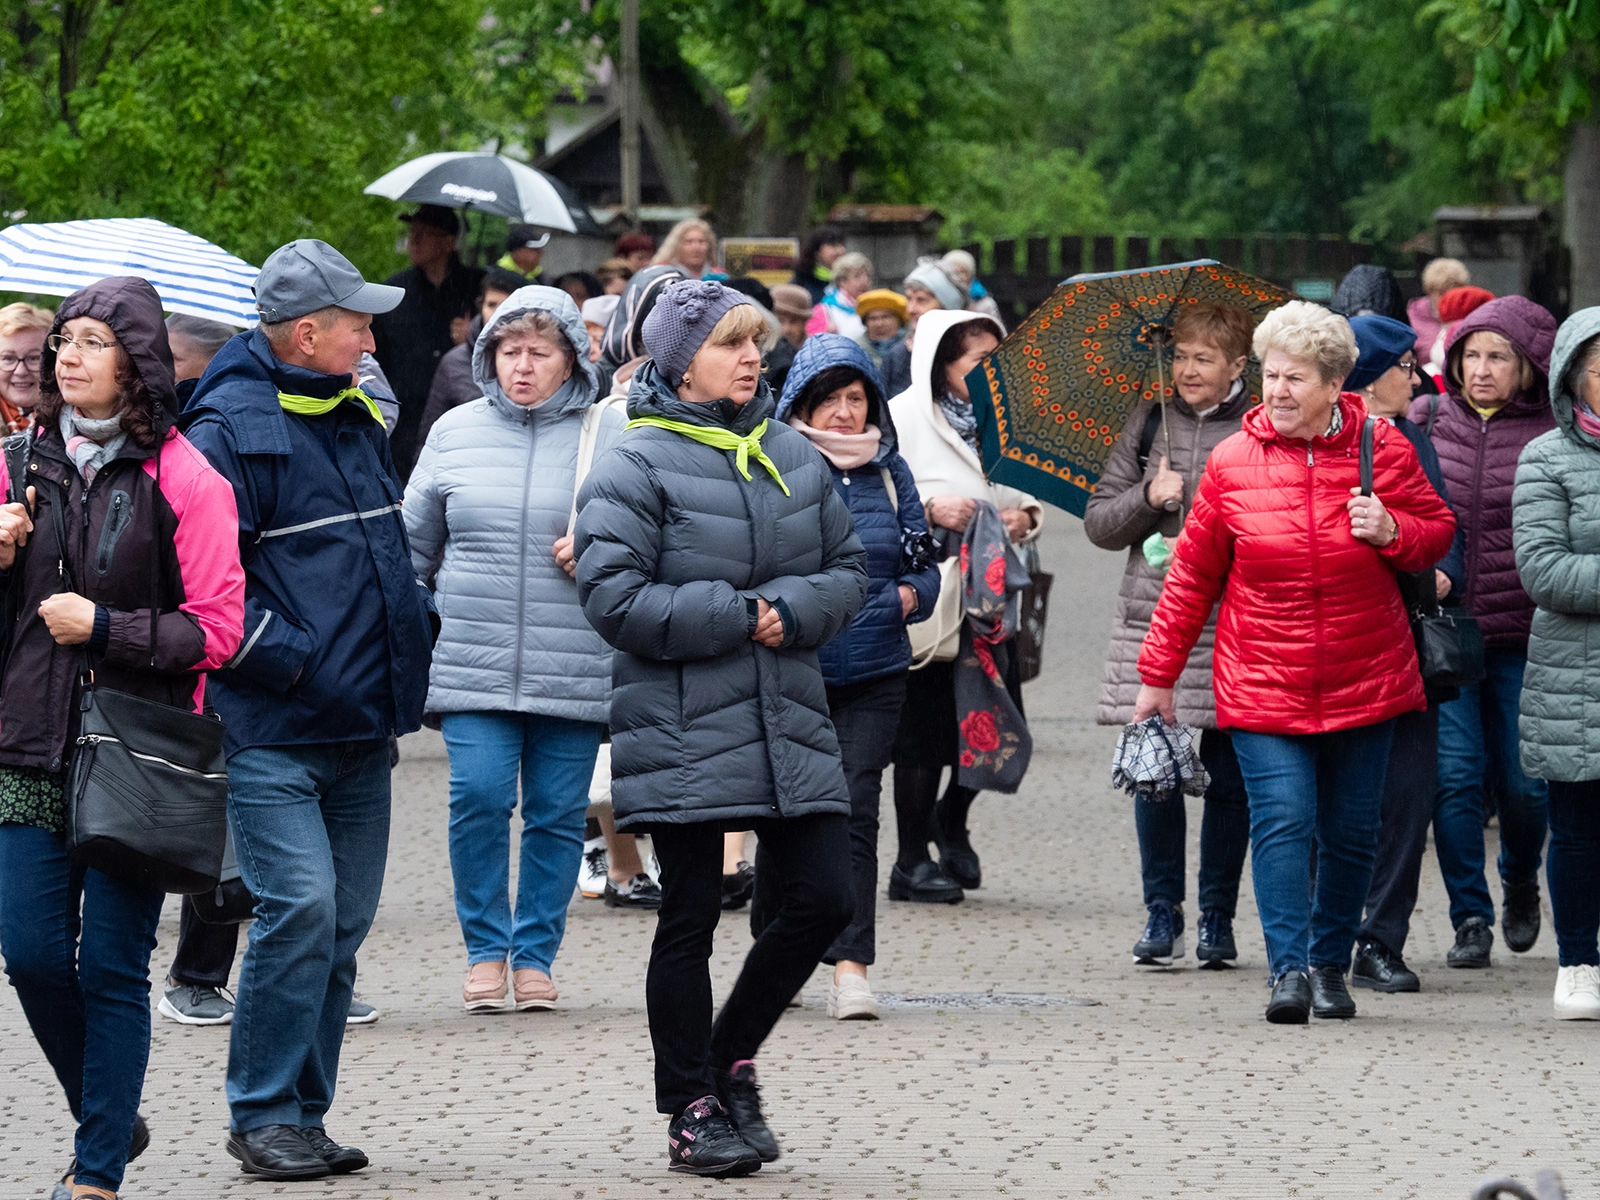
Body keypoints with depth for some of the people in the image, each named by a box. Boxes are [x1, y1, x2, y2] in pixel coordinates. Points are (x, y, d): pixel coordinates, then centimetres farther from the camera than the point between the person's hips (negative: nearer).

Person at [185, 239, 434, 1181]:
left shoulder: (358, 419, 16)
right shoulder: (232, 431, -11)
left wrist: (413, 630, 17)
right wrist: (292, 656, -18)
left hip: (361, 729, 8)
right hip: (275, 729, -8)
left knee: (343, 923, 8)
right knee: (301, 909, -15)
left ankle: (304, 1112, 15)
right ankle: (264, 1115, -7)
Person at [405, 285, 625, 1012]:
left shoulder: (610, 437, 2)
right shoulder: (456, 433, 8)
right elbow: (414, 541, 17)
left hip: (574, 670, -1)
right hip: (472, 664, 1)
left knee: (558, 811, 3)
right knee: (478, 796, -10)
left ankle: (535, 953, 16)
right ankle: (485, 948, 4)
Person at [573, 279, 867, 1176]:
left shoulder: (794, 456, 10)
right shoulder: (638, 466, -7)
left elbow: (850, 570, 14)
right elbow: (615, 598, -14)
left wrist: (792, 612, -7)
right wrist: (738, 617, -15)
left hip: (789, 723, 5)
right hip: (683, 726, -5)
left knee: (825, 899, 1)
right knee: (691, 919, 1)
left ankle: (731, 1058, 22)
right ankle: (693, 1111, 12)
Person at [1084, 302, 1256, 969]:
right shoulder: (1148, 423, 9)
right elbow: (1098, 521, 9)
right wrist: (1149, 498, -7)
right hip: (1153, 622, 2)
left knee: (1228, 778, 2)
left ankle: (1217, 915, 13)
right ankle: (1161, 913, 11)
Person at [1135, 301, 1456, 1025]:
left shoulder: (1382, 450, -1)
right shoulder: (1232, 463, -2)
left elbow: (1438, 531, 11)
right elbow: (1192, 574, 6)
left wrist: (1391, 531, -13)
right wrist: (1158, 673, 7)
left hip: (1364, 684, 1)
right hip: (1263, 686, -1)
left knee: (1351, 831, 7)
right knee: (1281, 821, -14)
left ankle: (1330, 966, 21)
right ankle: (1288, 969, -15)